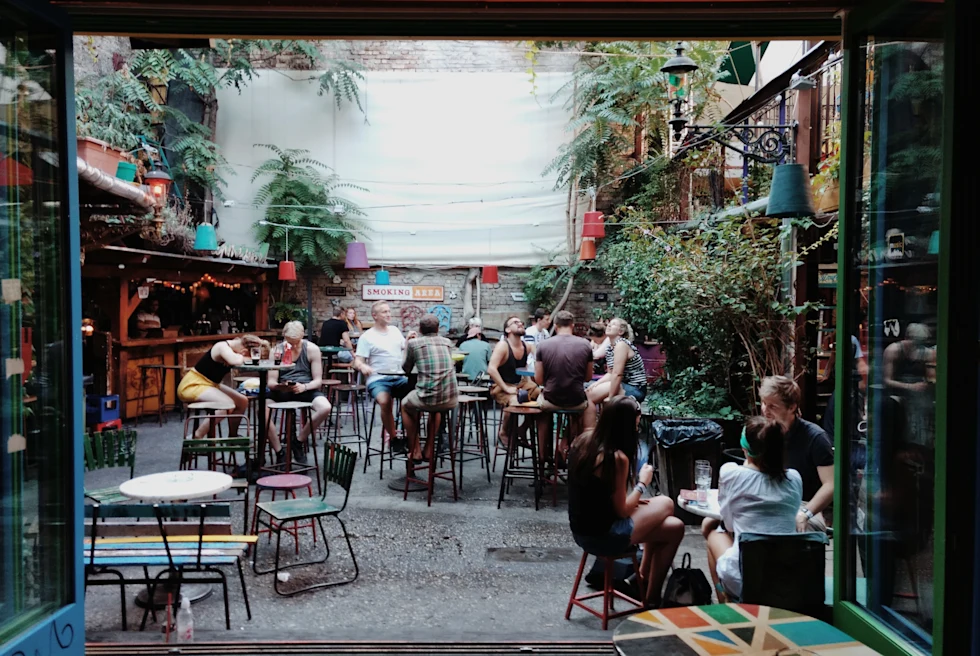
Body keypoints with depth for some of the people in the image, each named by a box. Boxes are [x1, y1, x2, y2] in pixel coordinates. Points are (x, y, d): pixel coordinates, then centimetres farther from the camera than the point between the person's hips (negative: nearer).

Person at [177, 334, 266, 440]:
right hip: (192, 385, -10)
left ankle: (232, 436, 20)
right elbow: (236, 362, -41)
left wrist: (260, 343, -10)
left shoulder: (232, 347, 4)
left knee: (242, 401, 5)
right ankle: (197, 437, -19)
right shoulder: (223, 347, -23)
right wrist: (241, 356, -18)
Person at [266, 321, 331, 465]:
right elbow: (271, 382, -2)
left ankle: (299, 440, -6)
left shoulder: (312, 349, -3)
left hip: (306, 389, 0)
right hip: (282, 390, 0)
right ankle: (279, 451, -10)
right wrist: (280, 386, -27)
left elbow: (318, 380, -1)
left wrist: (304, 387, -23)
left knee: (325, 408, -32)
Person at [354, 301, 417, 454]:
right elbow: (357, 362, -3)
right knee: (385, 402, -35)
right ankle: (393, 438, -15)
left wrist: (409, 340, 6)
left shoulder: (395, 330, 16)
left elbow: (405, 351, 25)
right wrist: (362, 366, -26)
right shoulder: (367, 337, 2)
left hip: (400, 377, 4)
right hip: (378, 379, -4)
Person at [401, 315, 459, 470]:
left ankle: (415, 451, 29)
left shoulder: (414, 343, 2)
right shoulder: (447, 342, 13)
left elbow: (406, 369, 18)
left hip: (428, 398, -3)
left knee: (405, 406, 30)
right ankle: (429, 450, 37)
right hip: (452, 400, 4)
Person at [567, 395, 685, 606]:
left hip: (581, 529, 8)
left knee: (663, 504, 20)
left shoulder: (583, 440, -1)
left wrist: (634, 499, 10)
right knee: (675, 528, 9)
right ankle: (651, 598, 20)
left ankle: (643, 578, 32)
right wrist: (643, 483, -2)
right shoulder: (617, 458, -24)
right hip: (603, 536, -8)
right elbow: (621, 511, -16)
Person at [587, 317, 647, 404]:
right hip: (624, 385, 9)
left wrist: (610, 397, -20)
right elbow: (610, 374, 11)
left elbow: (617, 374, -22)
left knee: (593, 393, -16)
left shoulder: (621, 344, -17)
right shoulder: (610, 347, 11)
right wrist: (596, 383, -5)